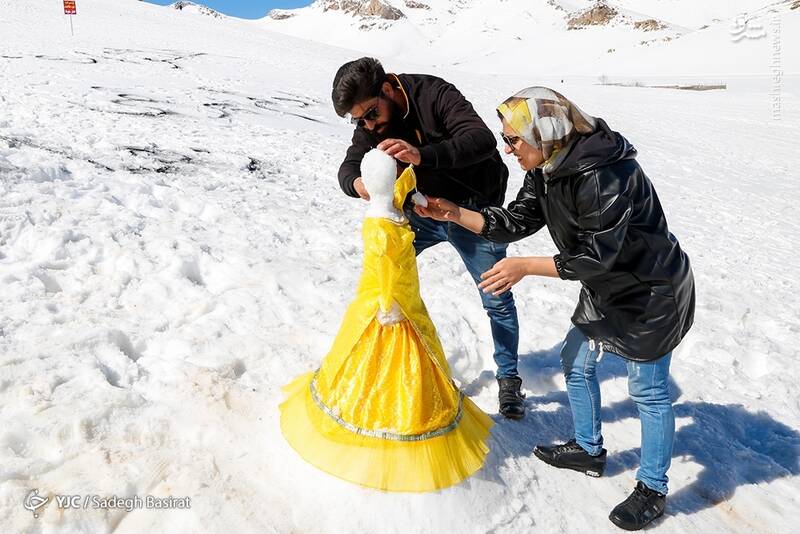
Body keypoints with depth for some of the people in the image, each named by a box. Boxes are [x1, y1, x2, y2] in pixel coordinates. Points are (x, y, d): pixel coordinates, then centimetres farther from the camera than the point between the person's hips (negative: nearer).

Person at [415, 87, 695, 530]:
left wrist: (525, 267, -28)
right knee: (575, 362, 18)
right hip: (607, 289, 9)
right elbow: (515, 222, -1)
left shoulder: (602, 176, -33)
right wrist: (455, 214, -10)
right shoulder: (546, 168, -4)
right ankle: (588, 450, 39)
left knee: (649, 392, 4)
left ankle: (652, 490, 24)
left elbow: (597, 256, -30)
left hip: (652, 294, -9)